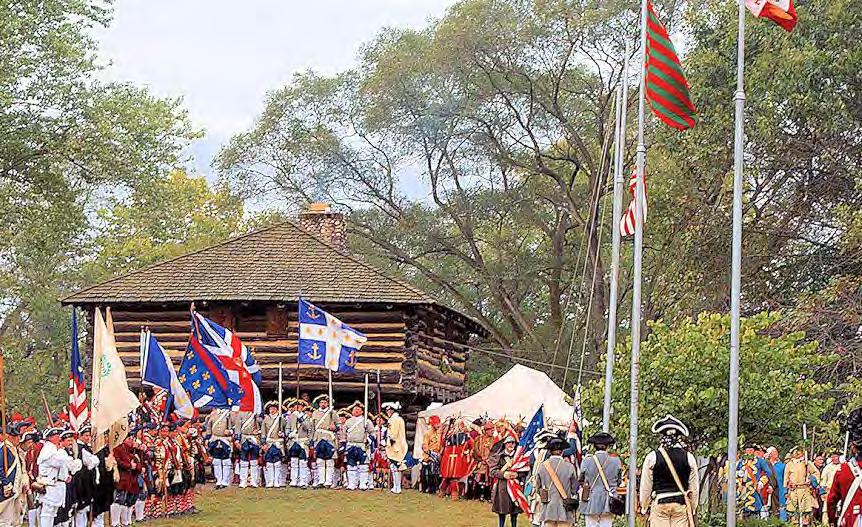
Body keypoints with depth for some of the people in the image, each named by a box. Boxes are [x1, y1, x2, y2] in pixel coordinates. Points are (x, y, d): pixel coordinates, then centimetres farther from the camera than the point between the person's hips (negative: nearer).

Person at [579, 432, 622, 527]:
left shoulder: (587, 461, -5)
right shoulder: (616, 461, -3)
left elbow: (580, 481, 8)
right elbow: (618, 482, 8)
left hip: (590, 504, -1)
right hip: (608, 505, 1)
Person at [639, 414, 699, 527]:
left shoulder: (652, 457, -5)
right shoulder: (688, 457, 0)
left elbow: (645, 487, 1)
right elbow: (694, 488, 6)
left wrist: (644, 507, 13)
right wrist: (693, 509, 18)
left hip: (659, 504, -1)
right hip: (681, 504, 1)